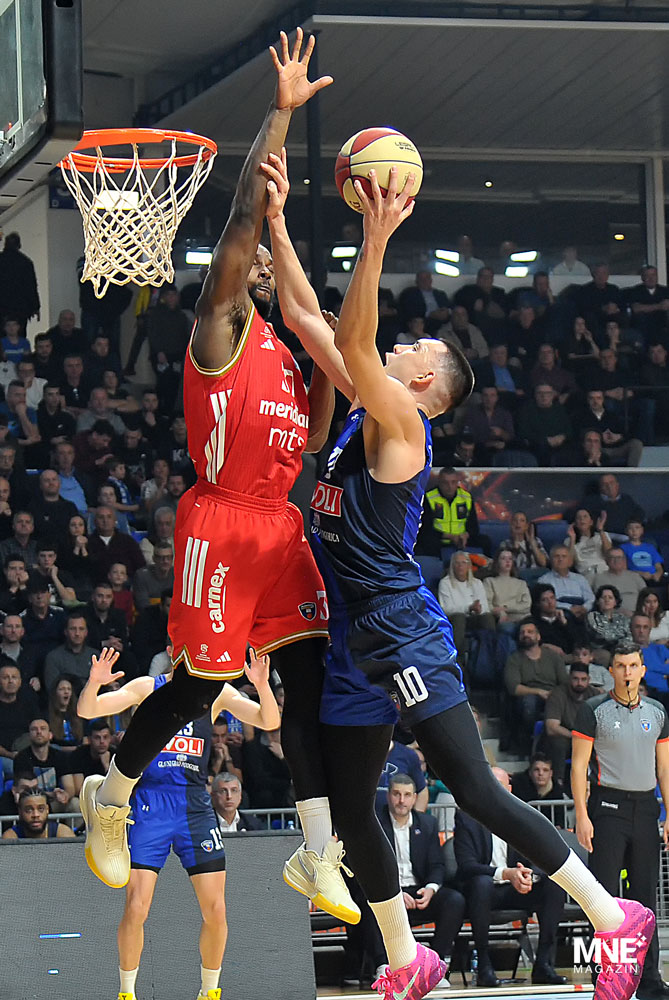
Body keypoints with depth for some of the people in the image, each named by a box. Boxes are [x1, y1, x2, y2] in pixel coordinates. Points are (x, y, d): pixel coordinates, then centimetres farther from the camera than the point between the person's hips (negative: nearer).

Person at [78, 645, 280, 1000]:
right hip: (149, 806, -2)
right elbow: (86, 711, -4)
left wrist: (262, 685, -22)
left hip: (195, 807, 2)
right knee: (136, 908, -10)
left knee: (216, 911, -2)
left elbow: (269, 722, -3)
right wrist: (94, 682, -26)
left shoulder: (216, 693, 8)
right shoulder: (148, 688, 3)